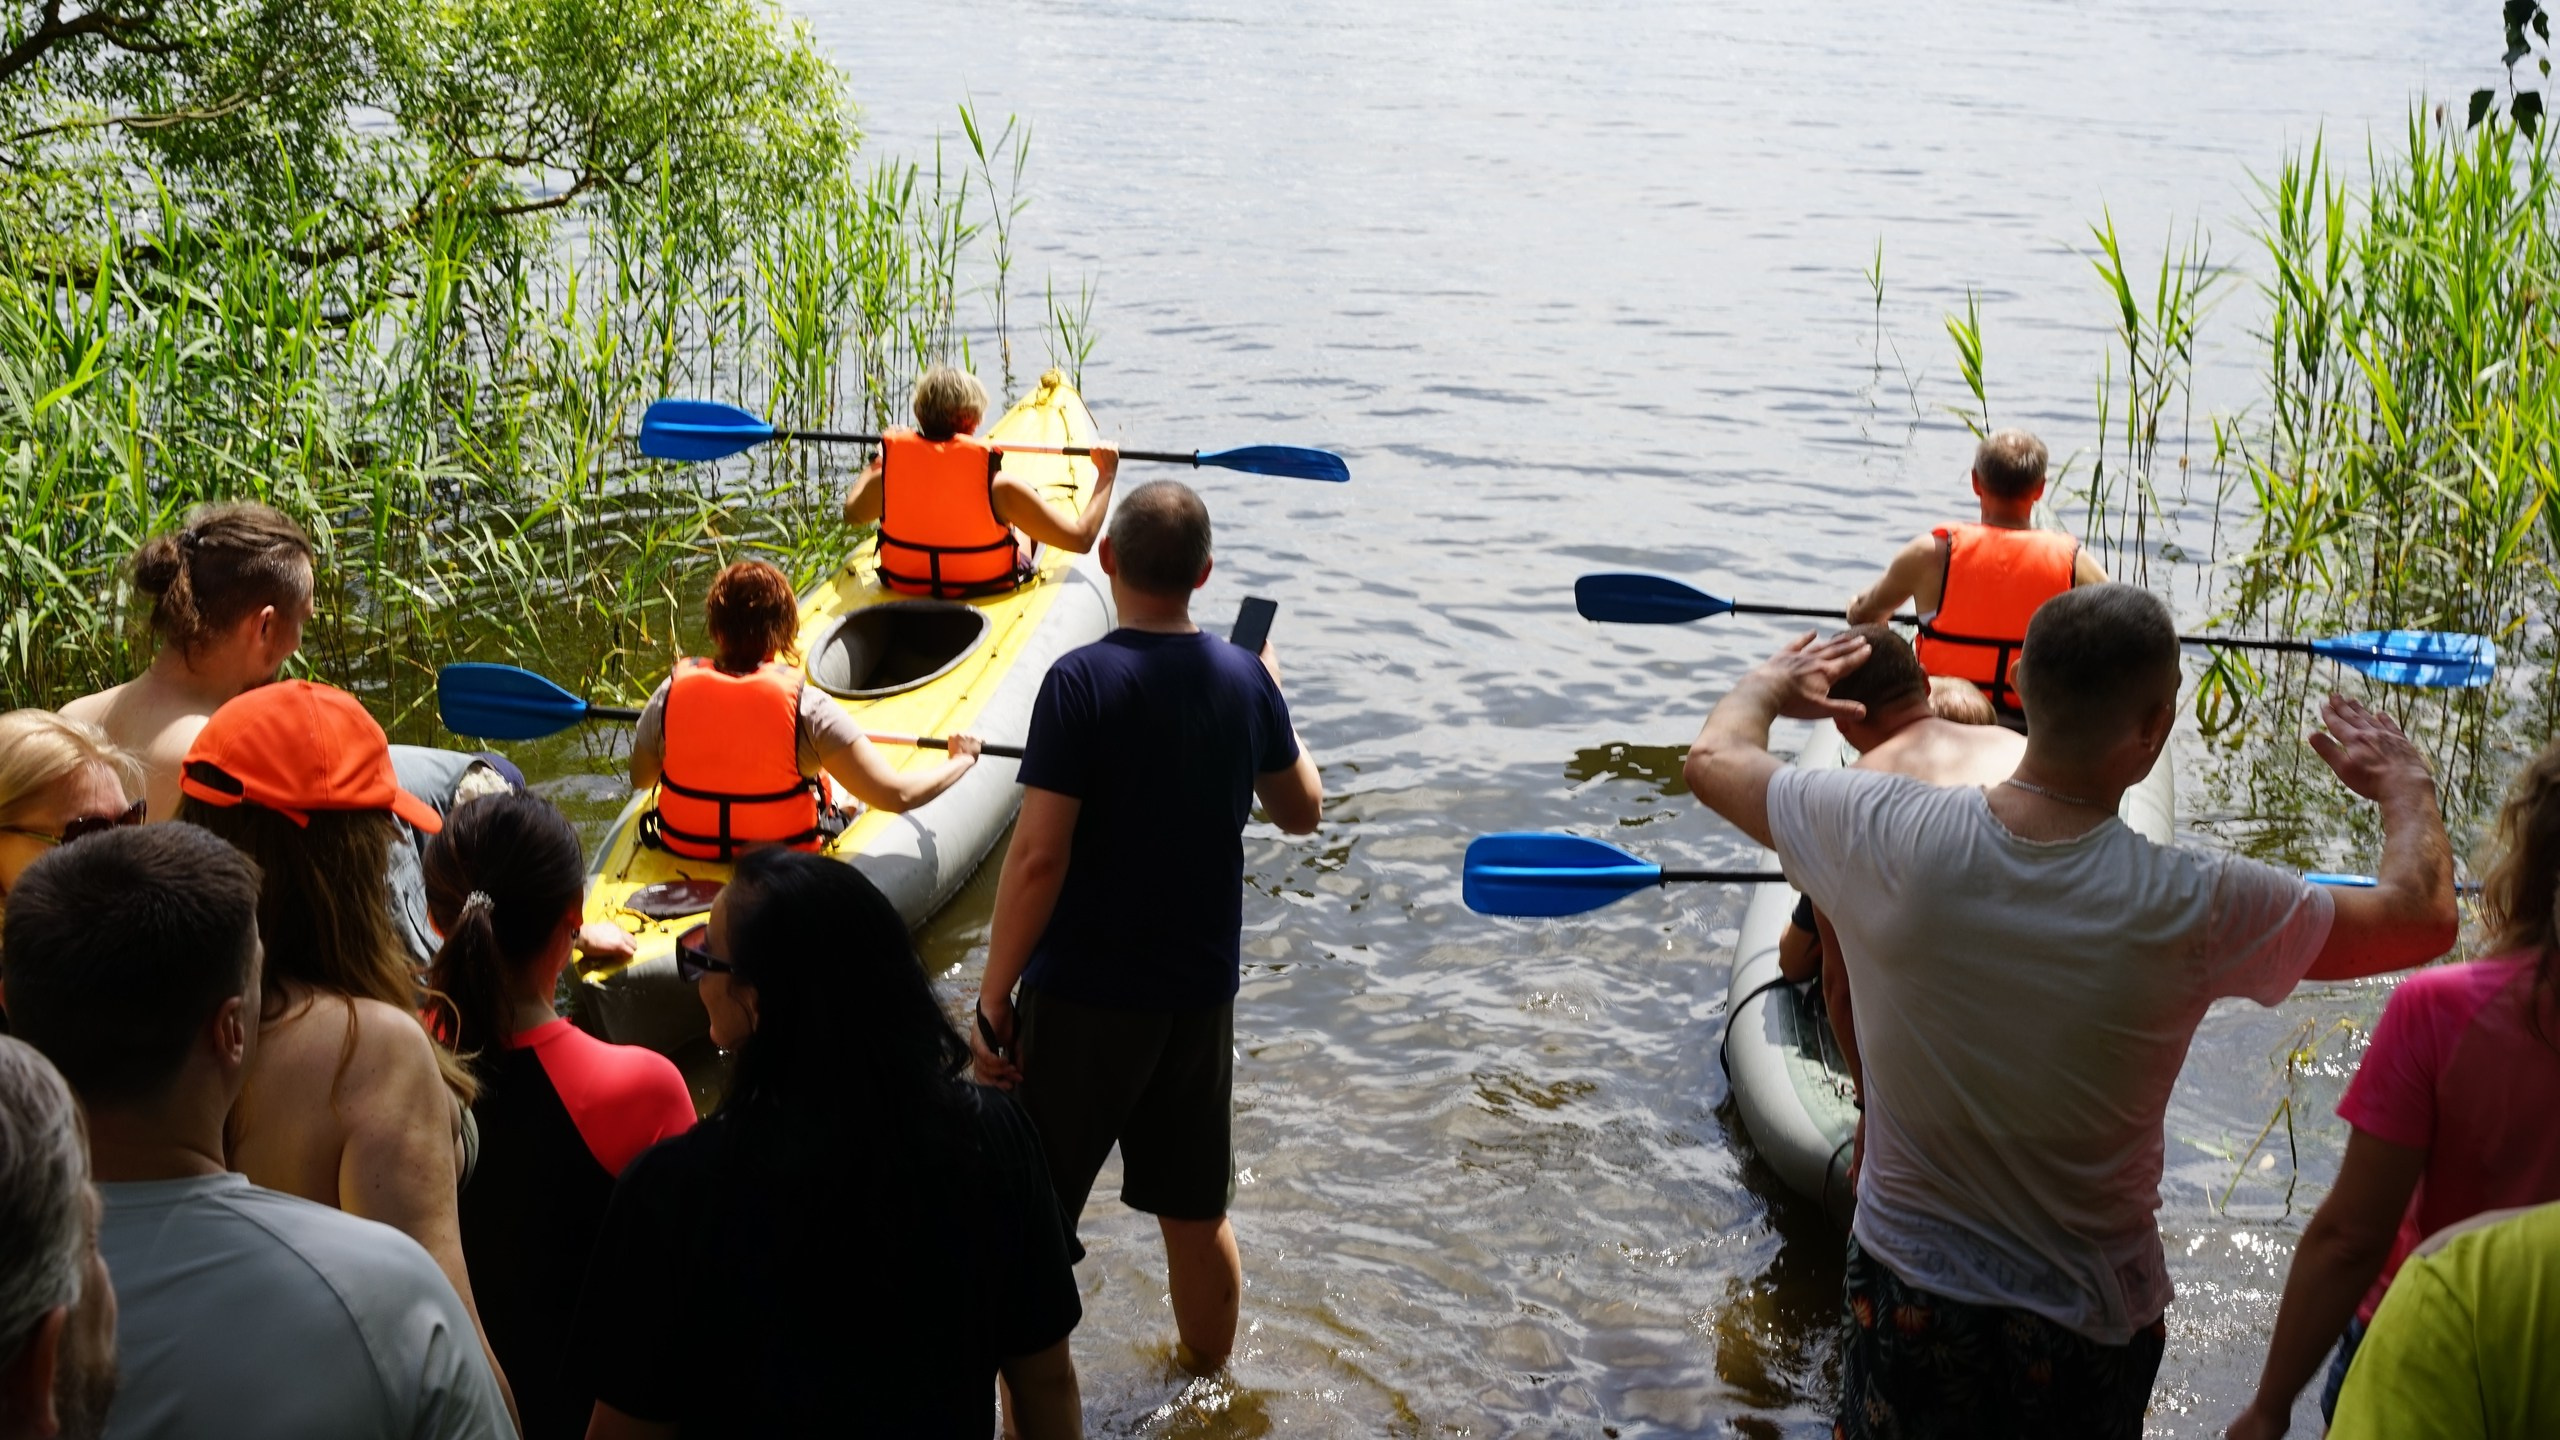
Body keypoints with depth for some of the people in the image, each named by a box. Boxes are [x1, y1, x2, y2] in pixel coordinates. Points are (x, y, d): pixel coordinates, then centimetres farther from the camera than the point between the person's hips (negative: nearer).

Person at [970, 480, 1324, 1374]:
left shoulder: (1081, 681, -17)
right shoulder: (1245, 679, -1)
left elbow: (1039, 857, -20)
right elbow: (1302, 811, 15)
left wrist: (992, 1003, -12)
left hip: (1085, 997, -5)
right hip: (1201, 994, 5)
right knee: (1198, 1216, 20)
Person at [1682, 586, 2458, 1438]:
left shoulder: (1889, 836, -20)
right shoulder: (2190, 909, -23)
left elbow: (1714, 759, -1)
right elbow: (2423, 919, -6)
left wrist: (1768, 687, 22)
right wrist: (2407, 788, 15)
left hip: (1901, 1295, 1)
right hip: (2084, 1326, -1)